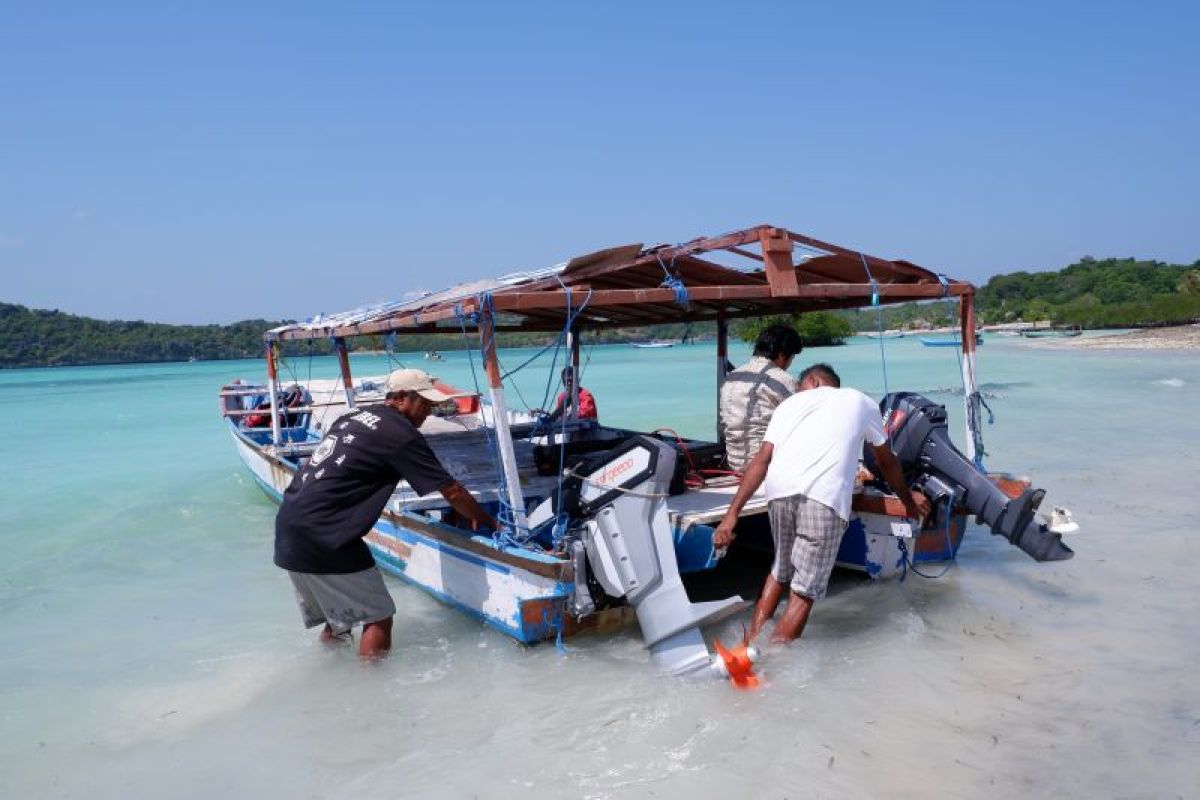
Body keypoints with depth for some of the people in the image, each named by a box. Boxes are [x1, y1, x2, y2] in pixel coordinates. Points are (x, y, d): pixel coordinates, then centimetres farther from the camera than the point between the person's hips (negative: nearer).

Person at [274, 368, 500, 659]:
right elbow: (451, 491, -6)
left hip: (289, 527, 9)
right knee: (378, 617, 1)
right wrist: (485, 520, 7)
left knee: (338, 617, 22)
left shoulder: (353, 418, 15)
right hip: (322, 538, -9)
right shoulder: (401, 434, -10)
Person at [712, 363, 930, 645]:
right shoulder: (861, 402, 30)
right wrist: (908, 500, 57)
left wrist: (733, 514, 12)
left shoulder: (791, 401, 30)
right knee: (806, 589, 5)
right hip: (824, 496, -3)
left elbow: (762, 460, 17)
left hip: (779, 490, 3)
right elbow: (887, 462, 40)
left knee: (780, 571, 25)